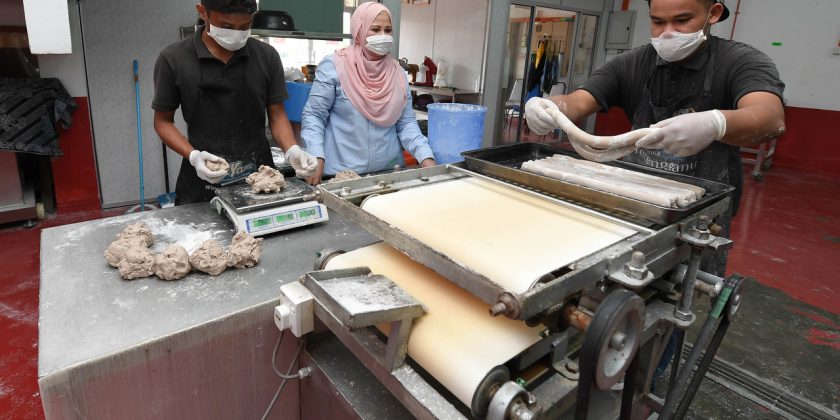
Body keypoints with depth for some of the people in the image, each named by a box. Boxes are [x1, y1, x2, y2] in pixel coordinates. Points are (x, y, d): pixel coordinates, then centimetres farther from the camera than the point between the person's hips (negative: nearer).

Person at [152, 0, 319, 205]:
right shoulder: (173, 60, -6)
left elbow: (277, 116, 2)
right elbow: (163, 121, 2)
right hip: (203, 182, -1)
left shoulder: (267, 56, -3)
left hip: (259, 177, 1)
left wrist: (292, 150, -17)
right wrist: (193, 155, -16)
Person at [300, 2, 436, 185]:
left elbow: (406, 122, 4)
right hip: (341, 172, -4)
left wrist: (426, 157, -9)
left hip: (389, 170, 4)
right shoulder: (334, 66, -8)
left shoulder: (398, 73, 5)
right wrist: (317, 158, -19)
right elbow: (313, 115, -7)